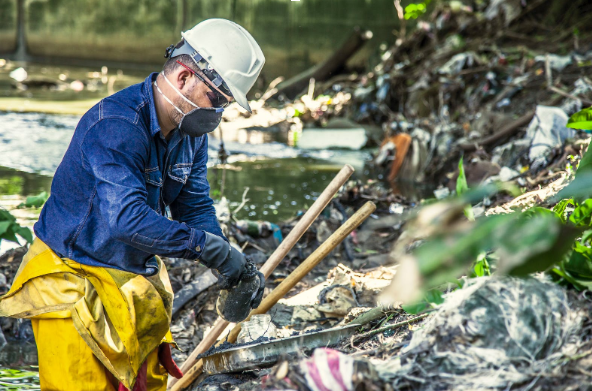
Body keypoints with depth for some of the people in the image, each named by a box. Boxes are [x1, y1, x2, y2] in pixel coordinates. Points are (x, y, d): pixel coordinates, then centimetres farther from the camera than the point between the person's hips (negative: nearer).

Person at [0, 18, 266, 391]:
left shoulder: (192, 131, 2)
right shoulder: (117, 125, -27)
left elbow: (195, 208, 4)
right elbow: (126, 217, -38)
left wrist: (234, 267, -13)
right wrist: (209, 246, -35)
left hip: (136, 282, 9)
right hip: (72, 281, -8)